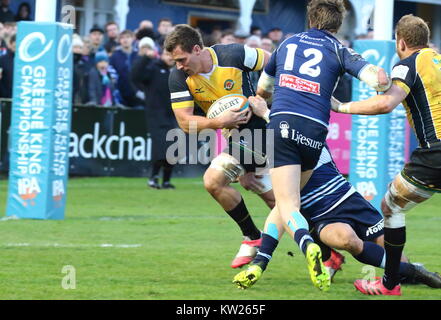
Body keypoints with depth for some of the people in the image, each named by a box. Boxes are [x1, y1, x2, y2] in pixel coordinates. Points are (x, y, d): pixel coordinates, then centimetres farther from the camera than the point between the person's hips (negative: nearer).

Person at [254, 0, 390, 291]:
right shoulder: (338, 50, 13)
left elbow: (262, 88, 36)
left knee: (286, 204, -7)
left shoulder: (287, 43, 23)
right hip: (314, 131, 0)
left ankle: (308, 246, -37)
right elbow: (379, 79, -3)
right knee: (289, 199, 18)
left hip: (281, 123, 1)